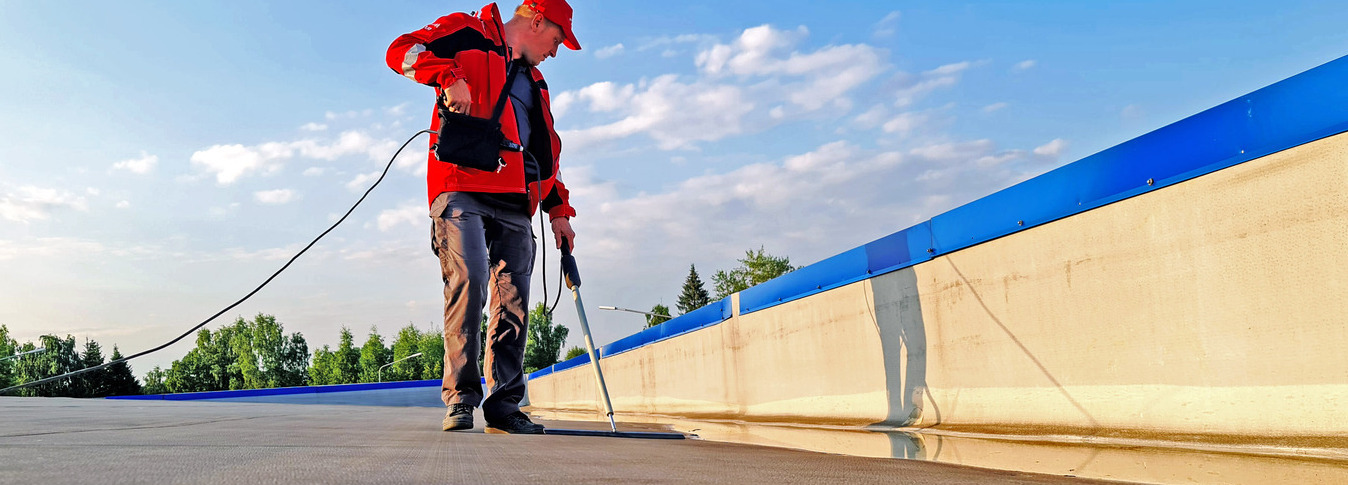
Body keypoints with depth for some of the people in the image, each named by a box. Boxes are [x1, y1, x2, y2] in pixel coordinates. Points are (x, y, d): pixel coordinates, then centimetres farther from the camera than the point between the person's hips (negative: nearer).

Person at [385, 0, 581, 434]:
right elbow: (401, 51, -1)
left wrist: (558, 210, 24)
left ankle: (503, 405, 3)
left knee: (513, 302, -2)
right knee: (468, 280, -19)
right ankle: (460, 397, -10)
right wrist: (449, 76, -18)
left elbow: (544, 151, 32)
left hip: (514, 203, 6)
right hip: (462, 190, -6)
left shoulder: (534, 82, 30)